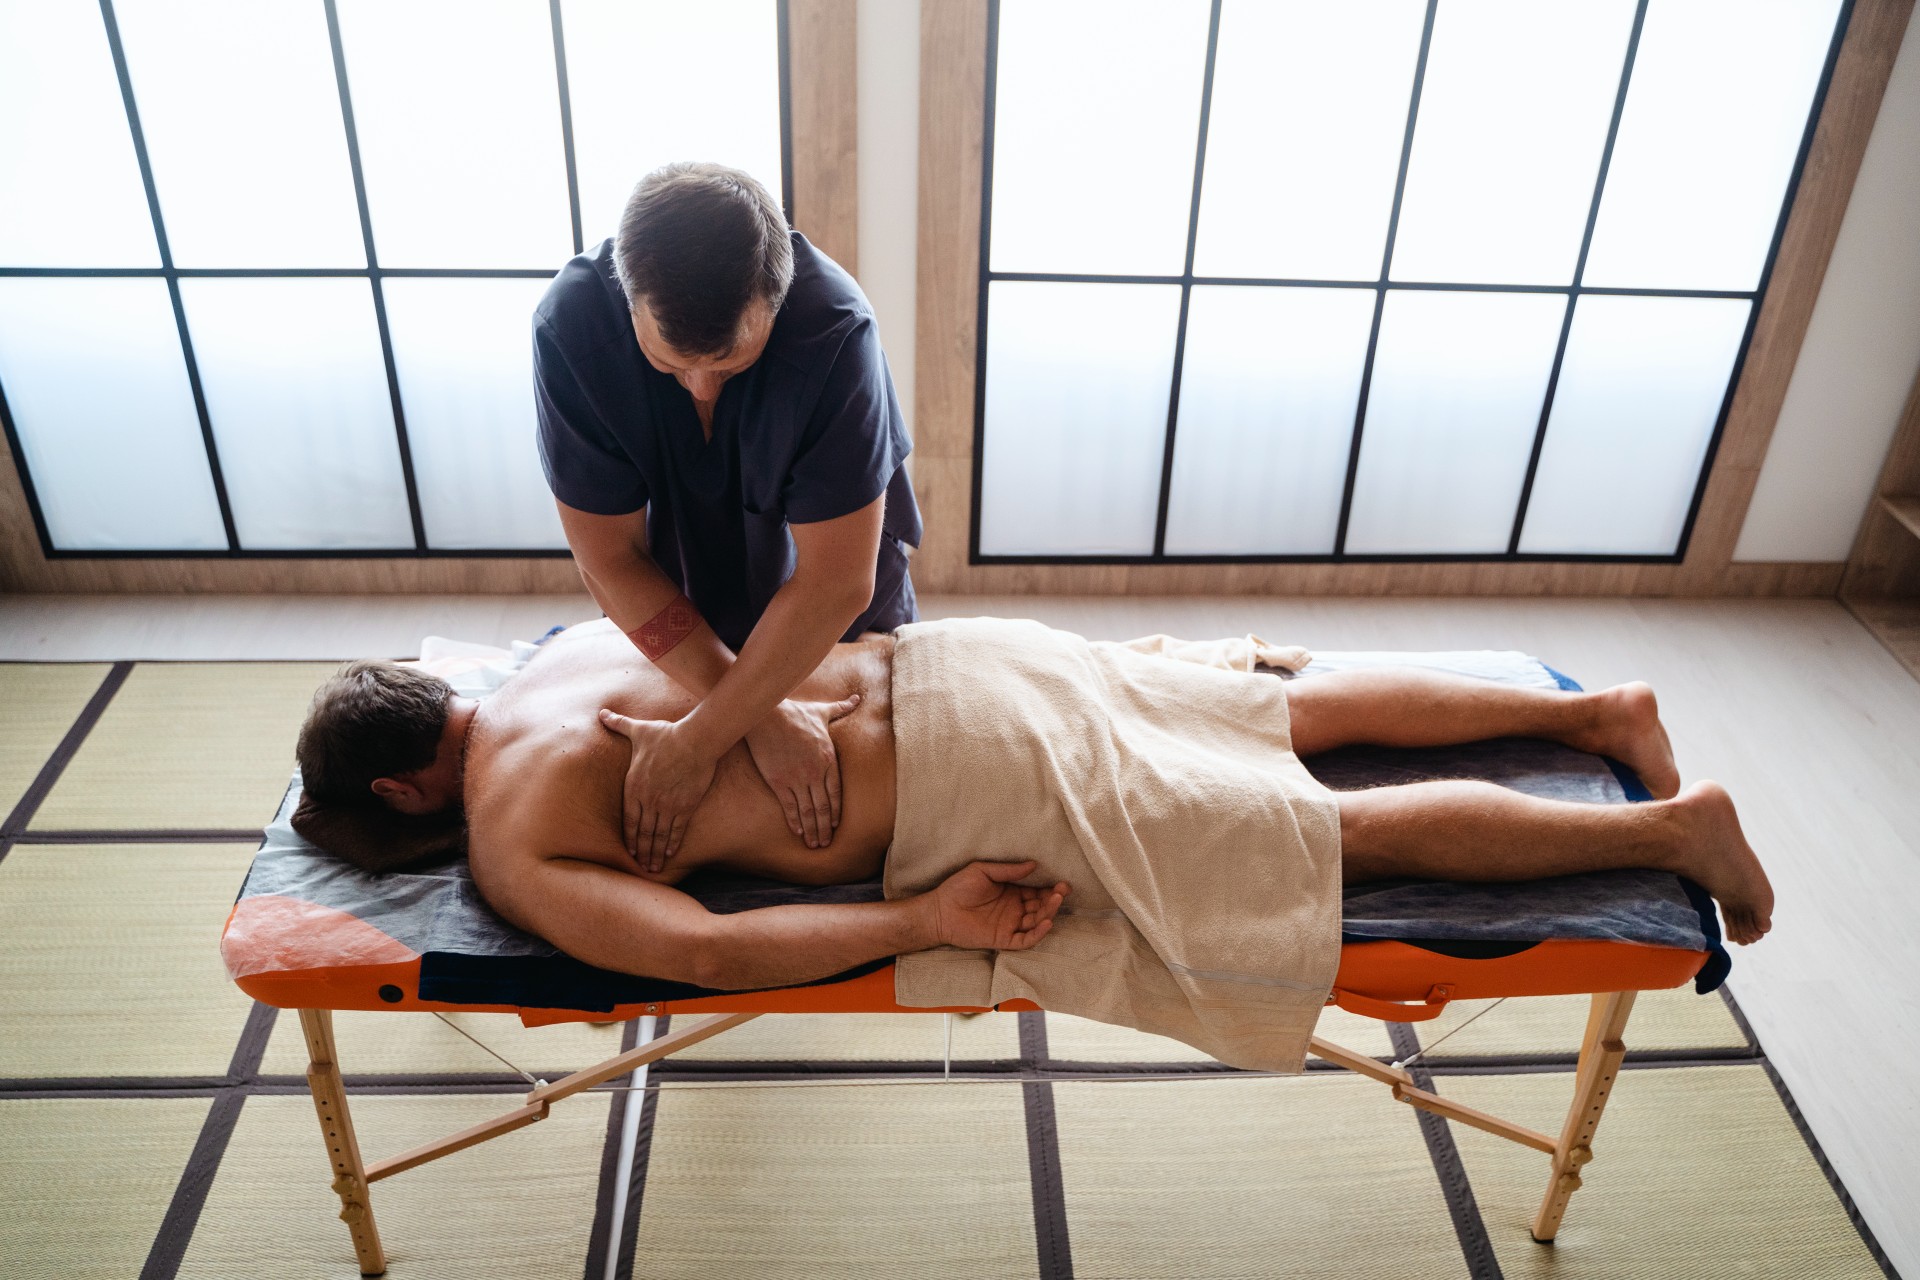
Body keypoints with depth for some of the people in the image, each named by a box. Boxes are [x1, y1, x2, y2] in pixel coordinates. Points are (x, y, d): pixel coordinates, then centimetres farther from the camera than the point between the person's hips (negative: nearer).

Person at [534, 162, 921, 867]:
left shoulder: (834, 326, -38)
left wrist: (697, 742, -34)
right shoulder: (570, 325, -32)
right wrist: (759, 716, -31)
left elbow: (837, 583, -34)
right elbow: (611, 562, -26)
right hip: (674, 616, 1)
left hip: (838, 622, -1)